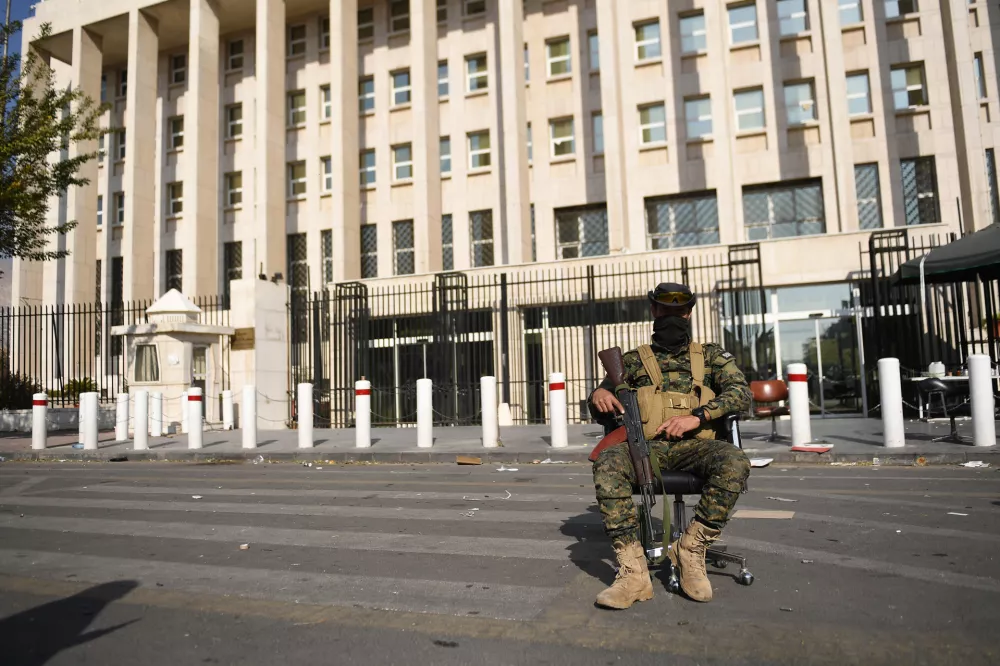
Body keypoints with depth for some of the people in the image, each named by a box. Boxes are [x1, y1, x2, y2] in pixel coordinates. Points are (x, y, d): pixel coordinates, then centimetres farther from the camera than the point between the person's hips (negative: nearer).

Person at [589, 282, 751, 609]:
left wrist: (698, 416, -13)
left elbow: (740, 392, 3)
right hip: (646, 447, 0)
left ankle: (690, 548, -18)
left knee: (735, 462, -33)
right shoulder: (634, 360, 21)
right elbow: (603, 416, 20)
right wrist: (598, 395, -6)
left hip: (694, 446, 0)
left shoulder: (710, 355, 20)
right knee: (608, 463, -32)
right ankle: (633, 571, -31)